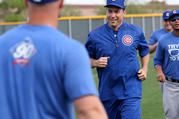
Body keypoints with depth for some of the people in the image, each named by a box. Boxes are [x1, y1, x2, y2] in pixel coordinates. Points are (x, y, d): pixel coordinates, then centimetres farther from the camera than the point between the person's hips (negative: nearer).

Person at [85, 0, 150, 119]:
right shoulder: (95, 35, -2)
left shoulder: (136, 32, 1)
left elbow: (145, 51, 19)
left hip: (131, 92, -2)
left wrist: (144, 69, 5)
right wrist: (96, 63, -13)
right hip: (107, 93, 2)